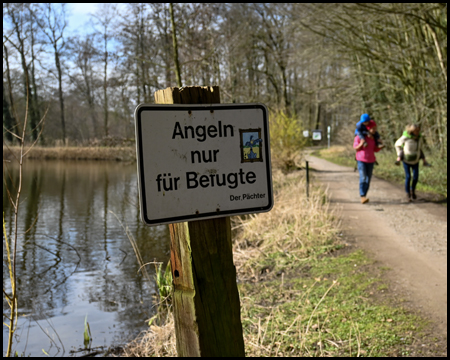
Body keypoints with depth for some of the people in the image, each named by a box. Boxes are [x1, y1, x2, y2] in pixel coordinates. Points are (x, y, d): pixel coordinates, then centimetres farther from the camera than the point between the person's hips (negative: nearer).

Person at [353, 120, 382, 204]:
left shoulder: (374, 137, 2)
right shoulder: (359, 136, -11)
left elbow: (375, 150, 8)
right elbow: (355, 148, -5)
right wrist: (361, 144, -24)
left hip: (370, 160, 5)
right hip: (361, 160, -5)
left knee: (368, 179, 4)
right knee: (363, 178, -17)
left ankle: (364, 196, 15)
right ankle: (362, 197, -21)